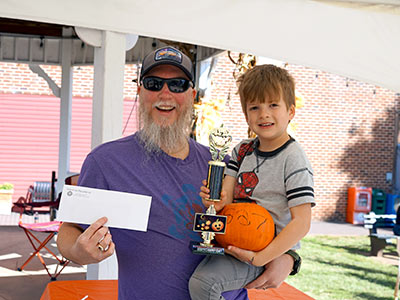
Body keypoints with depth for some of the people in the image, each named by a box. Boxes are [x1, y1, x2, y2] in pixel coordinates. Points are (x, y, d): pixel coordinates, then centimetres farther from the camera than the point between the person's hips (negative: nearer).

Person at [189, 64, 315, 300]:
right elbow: (228, 196, 3)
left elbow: (302, 223, -18)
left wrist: (260, 258, -25)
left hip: (272, 248, -7)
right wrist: (217, 201, -22)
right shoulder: (243, 150, 8)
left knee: (203, 281, -23)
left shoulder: (293, 159, -14)